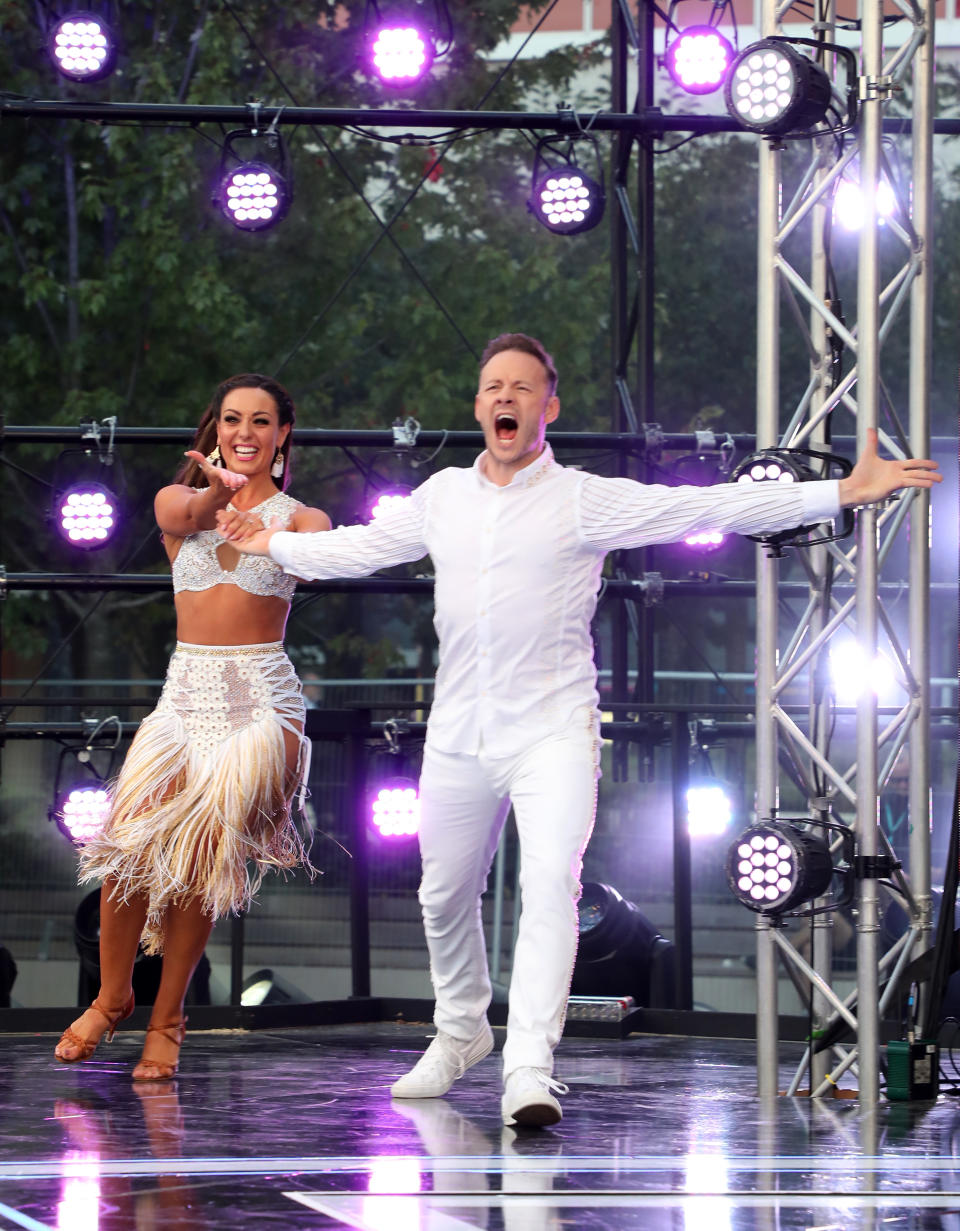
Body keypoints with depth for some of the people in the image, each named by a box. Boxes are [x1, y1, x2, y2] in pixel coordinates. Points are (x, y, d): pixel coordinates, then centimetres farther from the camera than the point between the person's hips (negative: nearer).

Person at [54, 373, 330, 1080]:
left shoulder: (301, 518, 7)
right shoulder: (178, 502, 11)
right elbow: (185, 516, -14)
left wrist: (265, 534, -39)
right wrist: (218, 491, -38)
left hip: (261, 697, -2)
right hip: (188, 691, 2)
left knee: (201, 853, -10)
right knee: (127, 843, -13)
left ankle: (168, 1017, 5)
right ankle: (112, 997, 9)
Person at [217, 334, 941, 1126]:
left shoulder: (586, 501, -4)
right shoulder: (443, 497, 11)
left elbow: (711, 508, -10)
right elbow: (363, 547, 29)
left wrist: (841, 494, -17)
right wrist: (271, 545, 40)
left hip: (552, 728, -5)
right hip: (459, 733, 5)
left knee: (551, 882, -21)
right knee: (445, 894, 15)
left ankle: (530, 1070, -29)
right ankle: (461, 1030, 41)